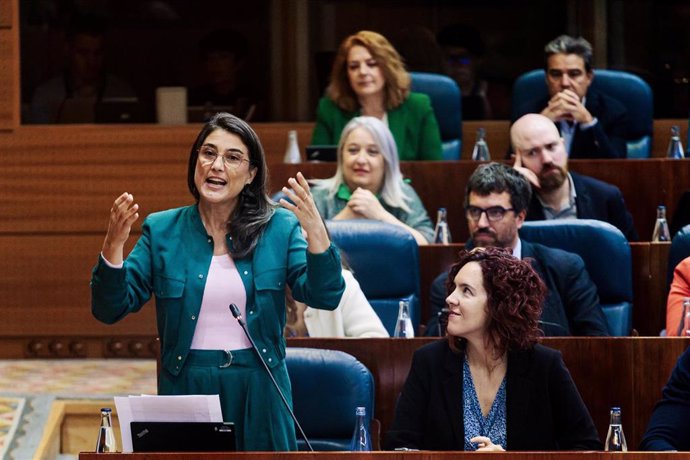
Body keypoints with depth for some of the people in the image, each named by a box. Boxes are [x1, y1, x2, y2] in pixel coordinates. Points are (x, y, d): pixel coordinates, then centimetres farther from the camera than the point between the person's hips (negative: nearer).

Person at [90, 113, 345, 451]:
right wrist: (113, 246, -17)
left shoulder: (279, 228, 3)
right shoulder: (162, 230, 3)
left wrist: (315, 231, -23)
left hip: (258, 394, 0)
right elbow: (110, 309, 0)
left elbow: (325, 297, -8)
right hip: (186, 387, 0)